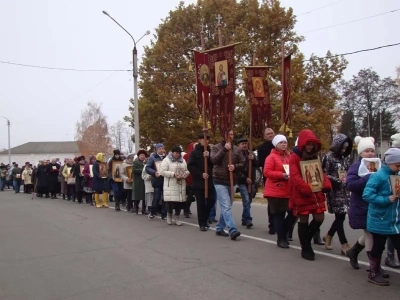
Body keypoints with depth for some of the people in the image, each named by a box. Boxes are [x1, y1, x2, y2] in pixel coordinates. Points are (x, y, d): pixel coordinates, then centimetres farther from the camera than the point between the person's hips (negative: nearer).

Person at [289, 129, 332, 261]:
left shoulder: (315, 156, 13)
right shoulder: (294, 157, -9)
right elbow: (295, 176, -19)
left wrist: (326, 183, -6)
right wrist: (306, 189, -31)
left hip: (316, 193, 6)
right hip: (302, 194, -6)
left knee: (319, 218, 5)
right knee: (303, 220, 3)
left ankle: (306, 239, 28)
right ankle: (306, 249, 16)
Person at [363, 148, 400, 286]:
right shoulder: (378, 176, -17)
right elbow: (367, 195, -24)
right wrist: (386, 200, -27)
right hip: (380, 221, -6)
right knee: (378, 247, 8)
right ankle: (374, 274, 26)